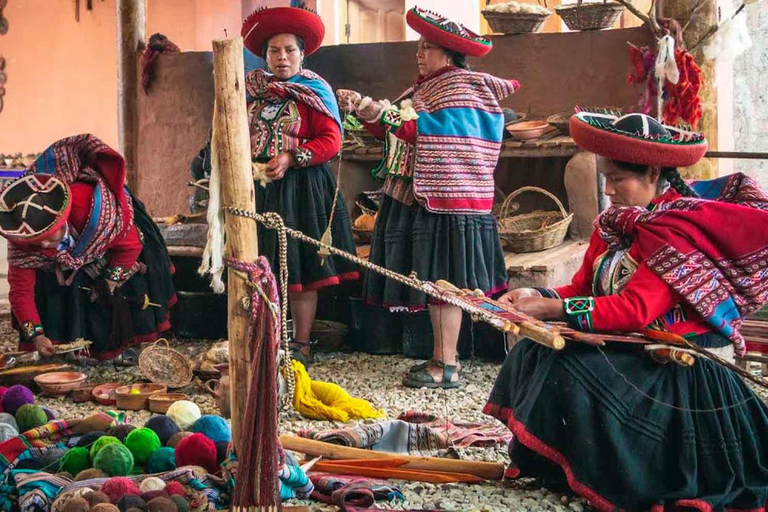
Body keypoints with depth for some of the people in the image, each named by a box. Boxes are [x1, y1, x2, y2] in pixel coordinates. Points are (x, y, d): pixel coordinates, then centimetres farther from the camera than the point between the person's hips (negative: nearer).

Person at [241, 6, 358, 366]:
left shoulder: (314, 91, -2)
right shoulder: (254, 90, 11)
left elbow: (331, 141, -9)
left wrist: (291, 159, -18)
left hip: (300, 188, -4)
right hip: (258, 189, 4)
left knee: (300, 267, -1)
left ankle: (301, 345, 9)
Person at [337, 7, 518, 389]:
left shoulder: (462, 87, -8)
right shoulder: (424, 87, 18)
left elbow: (429, 133, -21)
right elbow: (394, 132, 16)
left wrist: (382, 115, -22)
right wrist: (365, 111, 3)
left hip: (444, 201, -9)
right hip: (419, 199, 9)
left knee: (443, 282, -6)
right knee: (432, 281, 11)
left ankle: (447, 367, -1)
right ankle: (443, 355, 20)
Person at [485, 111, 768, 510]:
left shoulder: (681, 228, -18)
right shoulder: (615, 222, 8)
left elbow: (637, 309, -28)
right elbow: (582, 289, 9)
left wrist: (553, 309, -29)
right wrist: (537, 296, -11)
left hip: (675, 368, -8)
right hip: (624, 348, 9)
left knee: (569, 372, -26)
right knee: (533, 353, -10)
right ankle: (544, 464, -4)